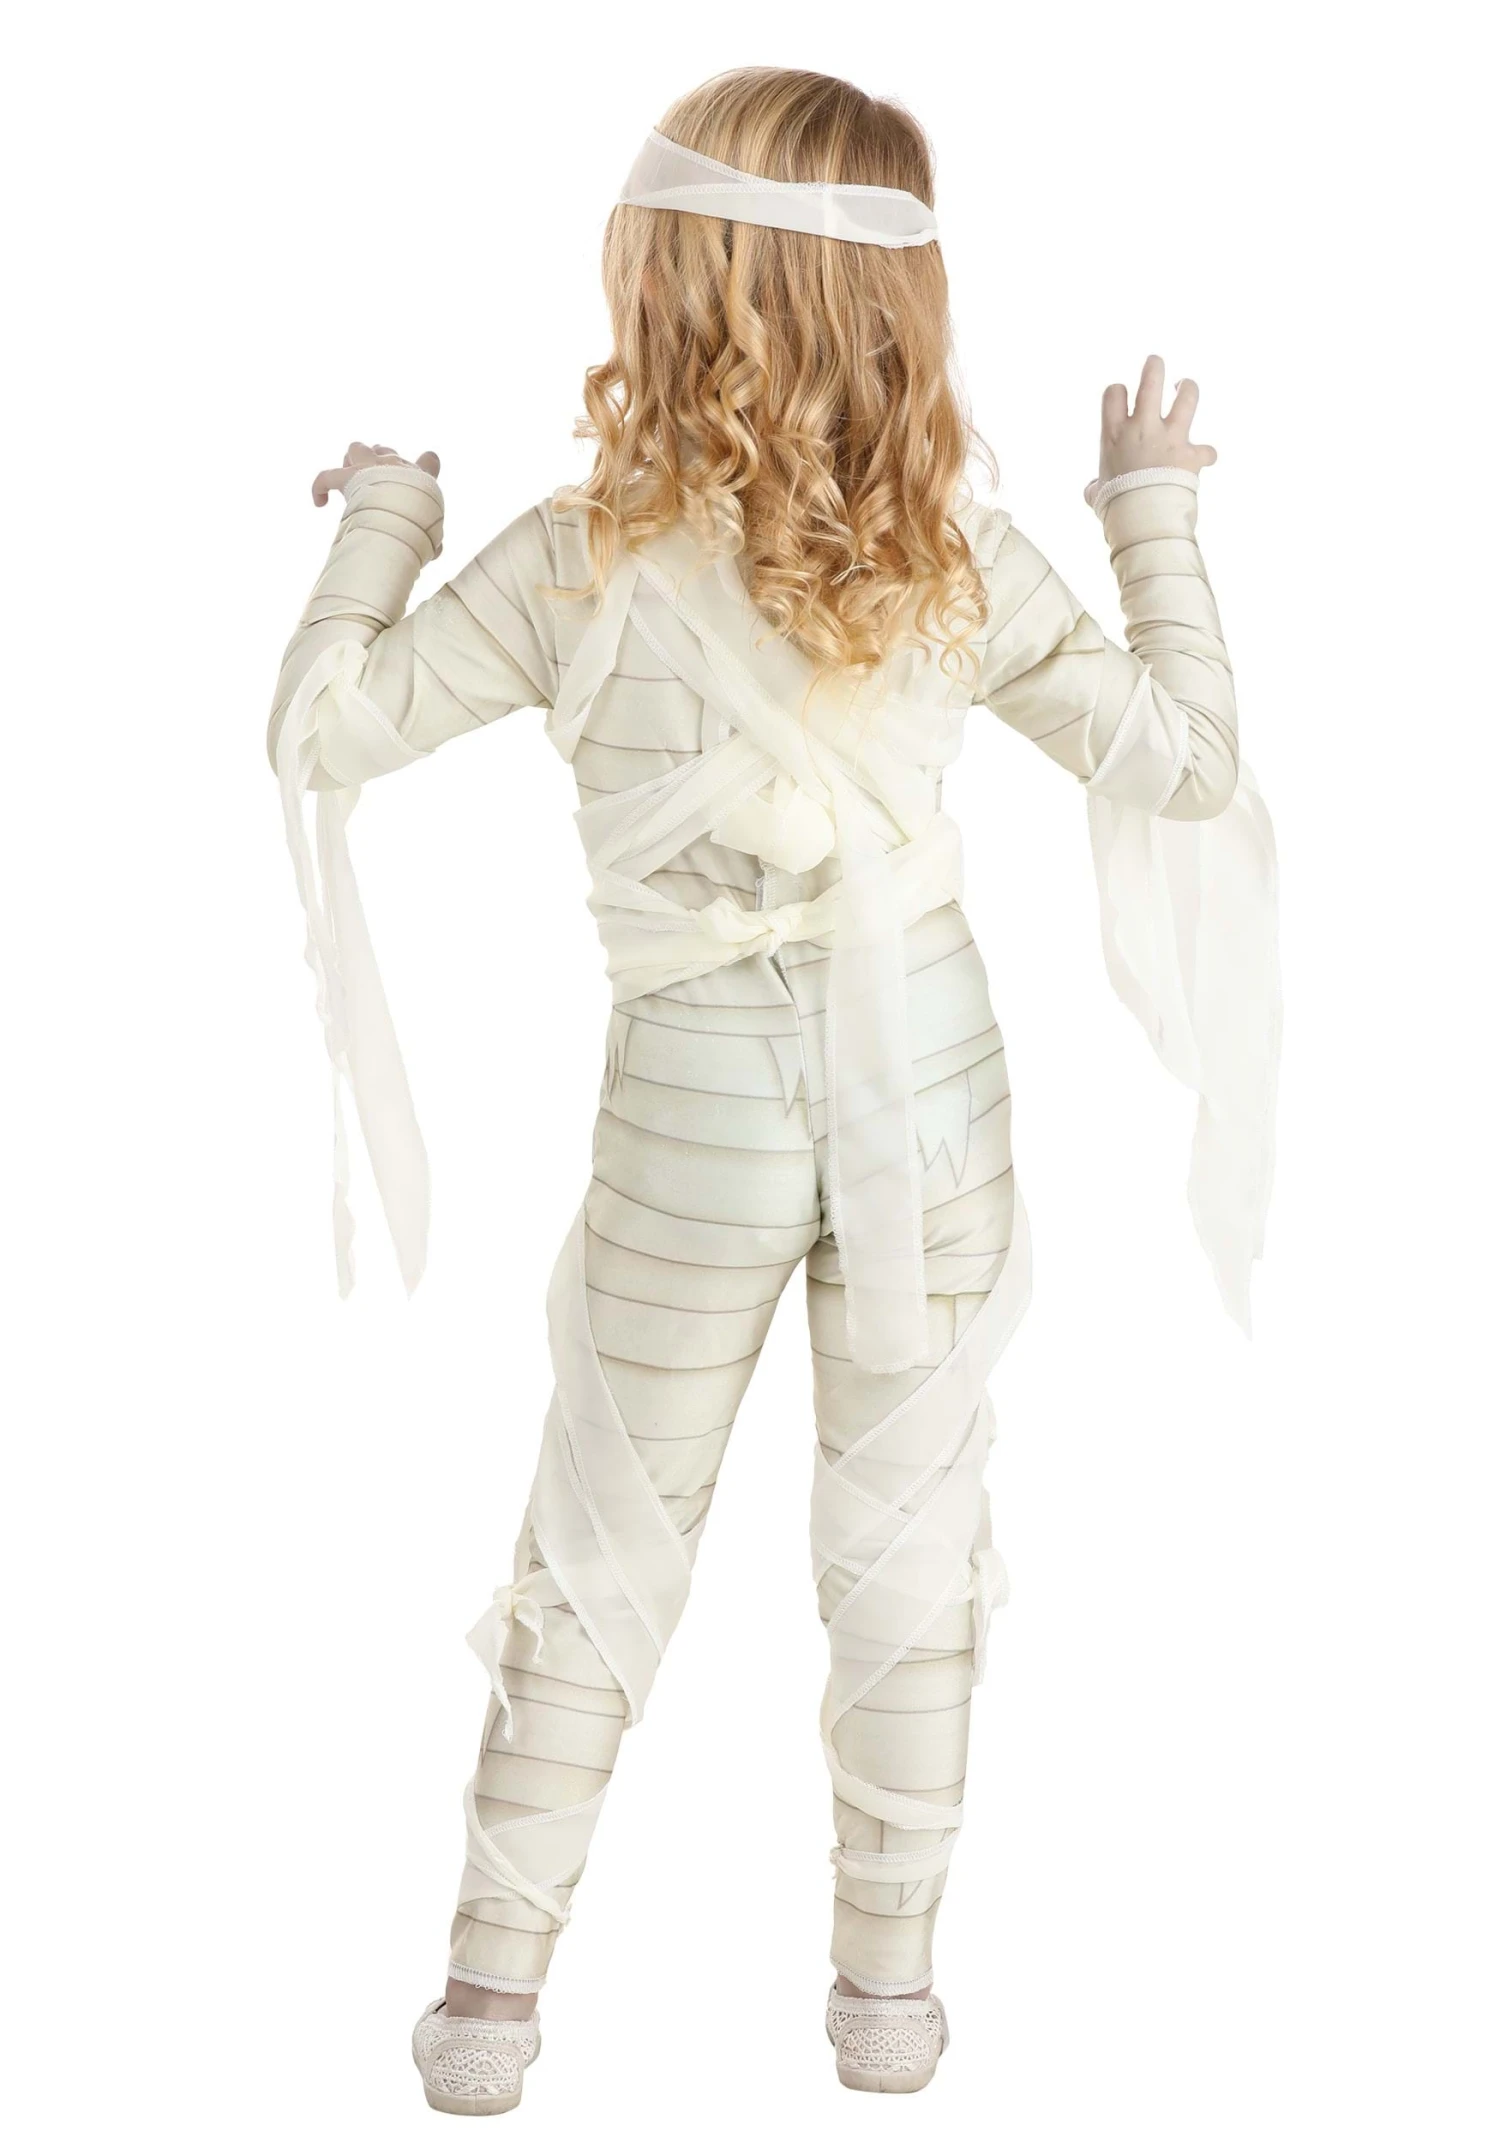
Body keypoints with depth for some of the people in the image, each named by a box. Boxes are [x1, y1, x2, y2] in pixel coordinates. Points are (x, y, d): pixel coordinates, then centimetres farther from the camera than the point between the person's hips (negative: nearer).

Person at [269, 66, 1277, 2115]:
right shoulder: (956, 546, -9)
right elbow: (1185, 756, -3)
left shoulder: (585, 560, -14)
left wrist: (383, 517, 9)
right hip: (929, 1079, 1)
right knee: (909, 1537, 14)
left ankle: (492, 1995, 23)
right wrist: (1158, 509, 10)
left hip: (698, 1112, -1)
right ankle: (891, 1985, 27)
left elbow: (324, 732, -8)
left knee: (601, 1547, 14)